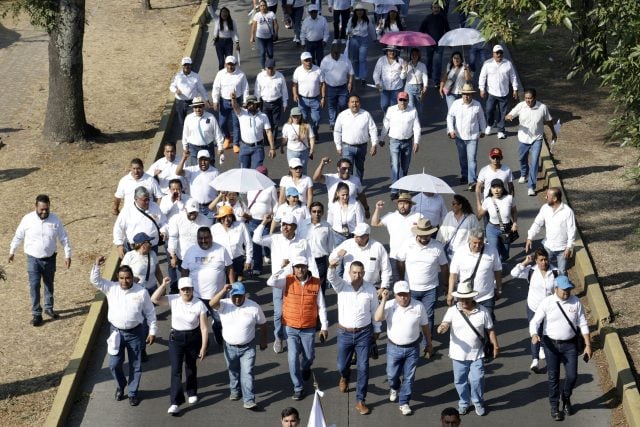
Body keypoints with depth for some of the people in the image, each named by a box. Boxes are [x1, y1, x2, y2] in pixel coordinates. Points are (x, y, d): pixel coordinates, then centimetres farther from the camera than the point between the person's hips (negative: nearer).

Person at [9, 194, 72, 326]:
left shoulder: (55, 220, -8)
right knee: (34, 286, -7)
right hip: (33, 259, -2)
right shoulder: (27, 219, -11)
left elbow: (64, 238, -1)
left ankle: (49, 308, 32)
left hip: (50, 258, 2)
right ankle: (36, 314, 0)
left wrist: (67, 255, -4)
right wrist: (12, 251, 11)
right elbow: (18, 236, 2)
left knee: (49, 284, 15)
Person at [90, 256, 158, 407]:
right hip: (116, 332, 1)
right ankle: (120, 386, 35)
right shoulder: (111, 288, -5)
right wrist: (97, 265, -26)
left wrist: (153, 331, -2)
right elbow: (95, 280, -10)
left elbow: (150, 313, -1)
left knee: (135, 365, 9)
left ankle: (133, 392, 27)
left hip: (135, 333, -1)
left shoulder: (142, 292, -9)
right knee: (114, 364, 5)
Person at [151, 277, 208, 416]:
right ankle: (175, 403, -3)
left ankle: (192, 393, 43)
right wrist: (164, 285, -24)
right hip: (176, 338, 0)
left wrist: (203, 347, -12)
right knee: (176, 370, -5)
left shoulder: (199, 305, -14)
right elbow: (154, 299, -17)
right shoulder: (173, 300, -9)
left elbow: (204, 328, -11)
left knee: (191, 367, 19)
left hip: (193, 338, 0)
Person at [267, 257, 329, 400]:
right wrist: (286, 268, -22)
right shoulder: (288, 281, -10)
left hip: (308, 328, 1)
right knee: (293, 358, -4)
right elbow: (271, 282, -29)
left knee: (309, 356, 15)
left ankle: (305, 368, 52)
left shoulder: (316, 283, -8)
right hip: (291, 328, -1)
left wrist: (324, 326, -1)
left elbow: (321, 307, -1)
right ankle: (298, 387, 11)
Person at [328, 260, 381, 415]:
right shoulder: (341, 286, -8)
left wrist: (377, 330, 11)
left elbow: (374, 310, 5)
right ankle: (344, 377, 52)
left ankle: (360, 401, 10)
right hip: (344, 333, 1)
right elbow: (331, 278, -29)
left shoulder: (371, 289, -6)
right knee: (342, 365, 14)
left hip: (364, 333, -1)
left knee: (363, 368, -1)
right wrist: (331, 267, -52)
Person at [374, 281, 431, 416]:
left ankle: (404, 403, 25)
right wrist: (383, 300, -32)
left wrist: (429, 344, 9)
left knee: (409, 377, 8)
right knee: (392, 374, 16)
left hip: (412, 348, 0)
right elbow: (377, 318, -29)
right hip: (394, 348, 0)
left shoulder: (418, 306, -11)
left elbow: (425, 326, 1)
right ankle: (394, 388, 51)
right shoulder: (390, 305, -13)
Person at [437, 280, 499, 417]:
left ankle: (478, 403, 23)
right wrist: (442, 328, -47)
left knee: (477, 380, -2)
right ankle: (464, 403, 35)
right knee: (460, 380, 13)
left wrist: (496, 346, 1)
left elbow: (490, 330, 3)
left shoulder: (483, 312, -6)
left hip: (477, 354, -1)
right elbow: (444, 325, -23)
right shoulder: (452, 311, -9)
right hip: (458, 354, 1)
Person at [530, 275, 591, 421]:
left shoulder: (575, 302, -6)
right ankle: (554, 406, 24)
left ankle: (566, 398, 33)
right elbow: (535, 321, -14)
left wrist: (588, 345, -2)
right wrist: (534, 335, -35)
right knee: (553, 377, 6)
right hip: (551, 344, -1)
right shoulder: (547, 302, -12)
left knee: (572, 375, 2)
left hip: (570, 344, 1)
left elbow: (583, 324, 0)